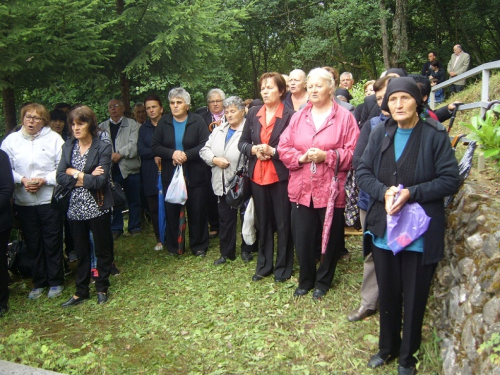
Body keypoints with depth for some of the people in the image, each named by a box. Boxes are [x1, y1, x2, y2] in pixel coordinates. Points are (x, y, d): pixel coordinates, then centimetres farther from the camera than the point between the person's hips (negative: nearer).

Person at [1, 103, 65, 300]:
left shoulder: (54, 138, -3)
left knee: (52, 242, 6)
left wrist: (45, 180, -15)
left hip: (50, 199, -2)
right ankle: (39, 282, 26)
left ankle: (55, 282, 21)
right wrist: (22, 180, -12)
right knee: (33, 244, 11)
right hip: (24, 201, 2)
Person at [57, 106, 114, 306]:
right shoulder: (68, 147, 4)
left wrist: (75, 174, -11)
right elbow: (60, 177, -4)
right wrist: (85, 178, -16)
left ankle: (102, 288, 28)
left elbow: (100, 180, -19)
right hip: (76, 208, 4)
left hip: (97, 207, -4)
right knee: (81, 252, 15)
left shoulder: (103, 147, -10)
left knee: (102, 250, 11)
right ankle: (81, 291, 29)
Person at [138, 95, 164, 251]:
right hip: (150, 175, 4)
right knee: (154, 208, 6)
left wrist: (161, 155, -17)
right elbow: (140, 150, 2)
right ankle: (159, 240, 17)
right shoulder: (143, 129, 14)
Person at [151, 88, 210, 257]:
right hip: (170, 175, 2)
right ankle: (173, 246, 23)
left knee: (197, 211, 5)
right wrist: (172, 154, -18)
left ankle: (199, 246, 20)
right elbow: (155, 147, -1)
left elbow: (205, 145, -11)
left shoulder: (198, 121, -3)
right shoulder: (163, 122, 5)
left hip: (195, 175, -2)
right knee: (172, 211, 8)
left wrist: (186, 155, -22)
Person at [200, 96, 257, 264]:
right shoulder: (219, 130, 13)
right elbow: (205, 150, 11)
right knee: (225, 219, 14)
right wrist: (215, 159, -7)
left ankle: (246, 250, 26)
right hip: (223, 184, 6)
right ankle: (226, 252, 26)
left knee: (246, 218, 10)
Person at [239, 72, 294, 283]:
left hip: (280, 176, -5)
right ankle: (264, 265, 28)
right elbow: (242, 142, 11)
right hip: (257, 175, 5)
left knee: (283, 222, 6)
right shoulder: (253, 113, 8)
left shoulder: (290, 115, -9)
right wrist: (253, 149, -9)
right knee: (263, 222, 15)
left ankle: (283, 267, 21)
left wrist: (273, 151, -19)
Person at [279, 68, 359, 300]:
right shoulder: (298, 117, 10)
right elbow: (284, 148, 6)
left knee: (330, 238, 10)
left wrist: (327, 156, -18)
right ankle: (306, 280, 31)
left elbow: (353, 152, -7)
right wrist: (302, 157, -11)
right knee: (302, 238, 9)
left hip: (331, 189, -3)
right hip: (301, 189, 3)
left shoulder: (345, 117, -1)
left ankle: (323, 281, 31)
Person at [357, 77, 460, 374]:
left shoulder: (435, 135, -8)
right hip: (384, 230, 4)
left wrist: (411, 193, -20)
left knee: (414, 297, 10)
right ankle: (387, 347, 39)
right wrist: (384, 192, -16)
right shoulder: (380, 134, 3)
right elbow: (363, 172, 3)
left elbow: (450, 180, -10)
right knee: (388, 294, 17)